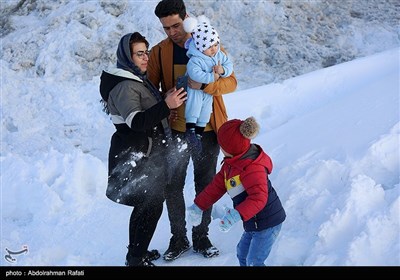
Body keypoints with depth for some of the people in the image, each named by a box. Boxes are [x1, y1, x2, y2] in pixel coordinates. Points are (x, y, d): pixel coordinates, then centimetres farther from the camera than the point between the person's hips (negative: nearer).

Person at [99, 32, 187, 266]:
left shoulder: (139, 80, 14)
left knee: (145, 205, 17)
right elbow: (136, 121, -31)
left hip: (146, 154, 10)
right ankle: (136, 259, 3)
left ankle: (136, 253, 30)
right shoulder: (124, 86, -18)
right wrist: (166, 105, -38)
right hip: (137, 156, -10)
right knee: (152, 206, -7)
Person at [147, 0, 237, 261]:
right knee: (173, 186, 5)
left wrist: (204, 84, -28)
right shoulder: (159, 52, -2)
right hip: (176, 131, 1)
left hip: (208, 129, 0)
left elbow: (231, 81, -11)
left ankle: (201, 236, 27)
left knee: (205, 185, 11)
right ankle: (179, 238, 22)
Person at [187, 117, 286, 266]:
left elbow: (258, 198, -35)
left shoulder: (252, 168, -28)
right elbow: (217, 185, 11)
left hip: (268, 223, -11)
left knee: (253, 262, -8)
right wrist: (198, 206, 9)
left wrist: (236, 215, -44)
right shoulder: (231, 163, 6)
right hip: (254, 223, 11)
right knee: (242, 253, 23)